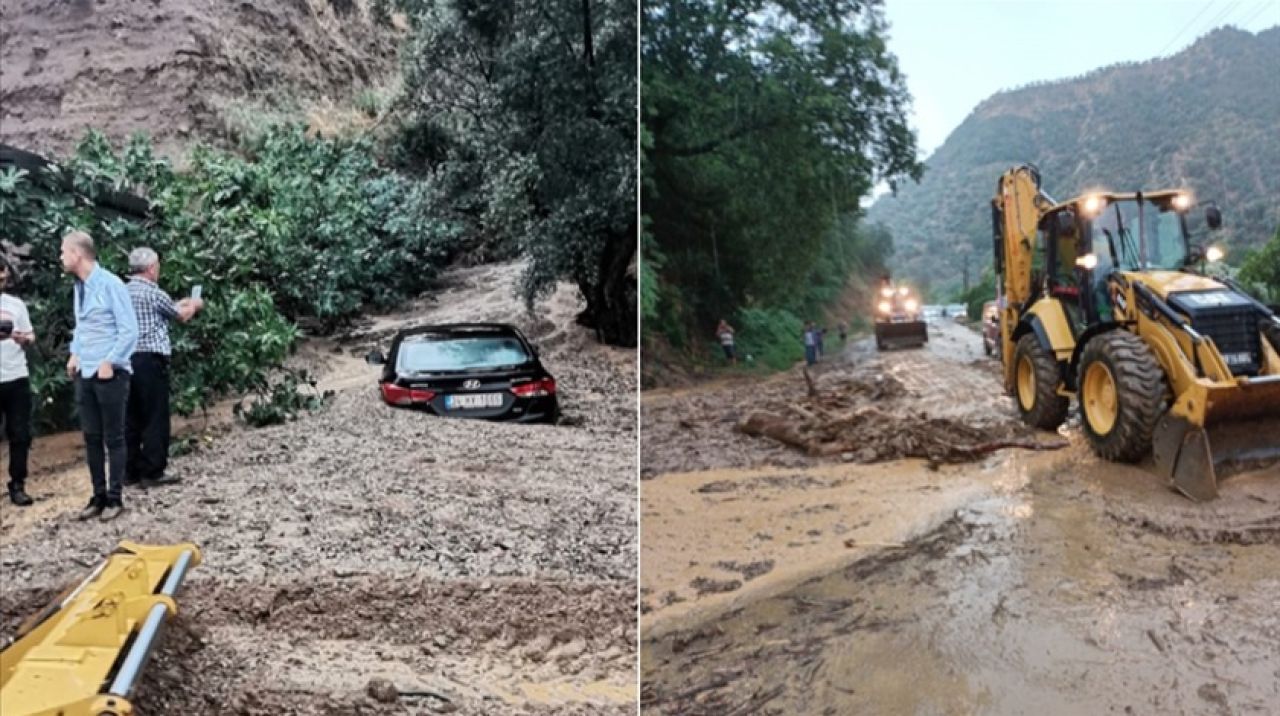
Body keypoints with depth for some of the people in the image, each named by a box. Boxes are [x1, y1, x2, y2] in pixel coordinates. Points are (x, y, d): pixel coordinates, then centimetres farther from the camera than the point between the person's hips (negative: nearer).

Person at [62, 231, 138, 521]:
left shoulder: (110, 284, -13)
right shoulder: (78, 287, 9)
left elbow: (129, 331, -15)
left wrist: (109, 363, -16)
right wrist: (74, 354, 8)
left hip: (110, 373, -7)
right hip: (84, 374, 7)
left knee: (113, 438, 3)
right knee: (91, 438, 11)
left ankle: (115, 499, 13)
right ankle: (98, 497, 21)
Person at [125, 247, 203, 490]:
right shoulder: (153, 292, -10)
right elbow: (181, 316, 4)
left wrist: (180, 304, 35)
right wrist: (194, 305, 24)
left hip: (127, 360, 8)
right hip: (149, 360, -8)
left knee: (131, 418, 11)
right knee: (155, 418, -1)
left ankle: (131, 471, 16)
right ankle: (152, 472, 1)